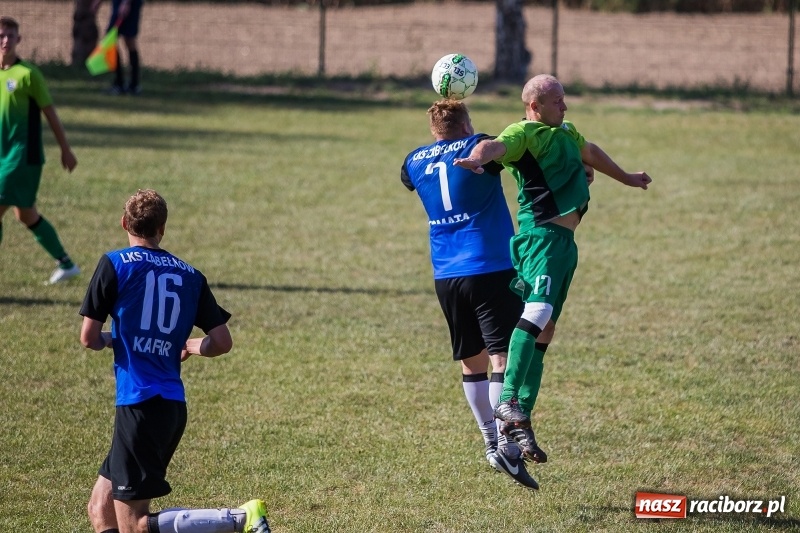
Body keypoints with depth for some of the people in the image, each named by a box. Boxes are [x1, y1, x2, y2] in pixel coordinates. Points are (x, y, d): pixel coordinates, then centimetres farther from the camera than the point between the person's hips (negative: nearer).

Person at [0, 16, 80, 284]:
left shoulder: (27, 74, -10)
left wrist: (65, 149, 1)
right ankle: (66, 264, 28)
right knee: (26, 214, 14)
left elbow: (50, 113, -4)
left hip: (22, 157, -7)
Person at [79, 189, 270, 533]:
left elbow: (88, 339, -4)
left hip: (139, 402, -7)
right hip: (173, 405, 7)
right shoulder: (190, 276, 10)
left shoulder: (115, 264, -3)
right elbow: (221, 342, 7)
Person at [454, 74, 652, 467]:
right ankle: (508, 401, -34)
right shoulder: (523, 133, -7)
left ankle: (522, 419, 8)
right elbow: (496, 145, -28)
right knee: (538, 310, -27)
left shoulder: (566, 132, 22)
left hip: (565, 241, 9)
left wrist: (626, 178, 57)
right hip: (541, 235, -9)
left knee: (545, 330, 7)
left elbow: (591, 153, 41)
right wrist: (477, 157, -52)